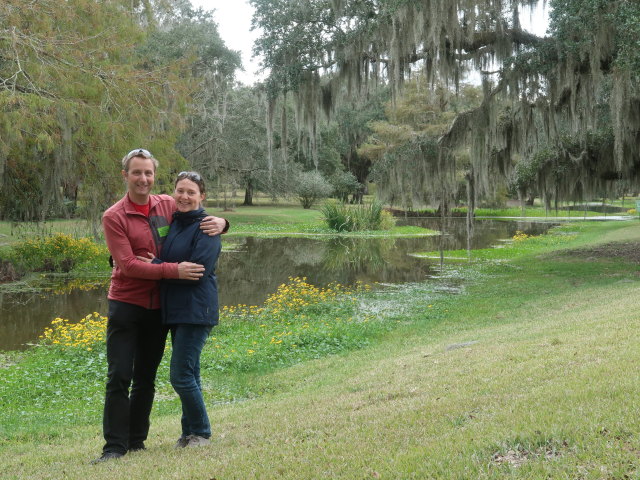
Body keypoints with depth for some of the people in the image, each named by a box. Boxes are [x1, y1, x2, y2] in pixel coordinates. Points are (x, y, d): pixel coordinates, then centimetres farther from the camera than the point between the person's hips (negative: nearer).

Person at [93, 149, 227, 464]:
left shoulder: (168, 205, 3)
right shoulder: (114, 217, -10)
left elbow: (199, 219, 16)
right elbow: (128, 265, -18)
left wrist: (220, 222, -9)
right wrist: (174, 270, -25)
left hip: (159, 306, 4)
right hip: (126, 305, -4)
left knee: (146, 378, 11)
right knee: (119, 377, -5)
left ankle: (136, 440, 21)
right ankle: (115, 445, 2)